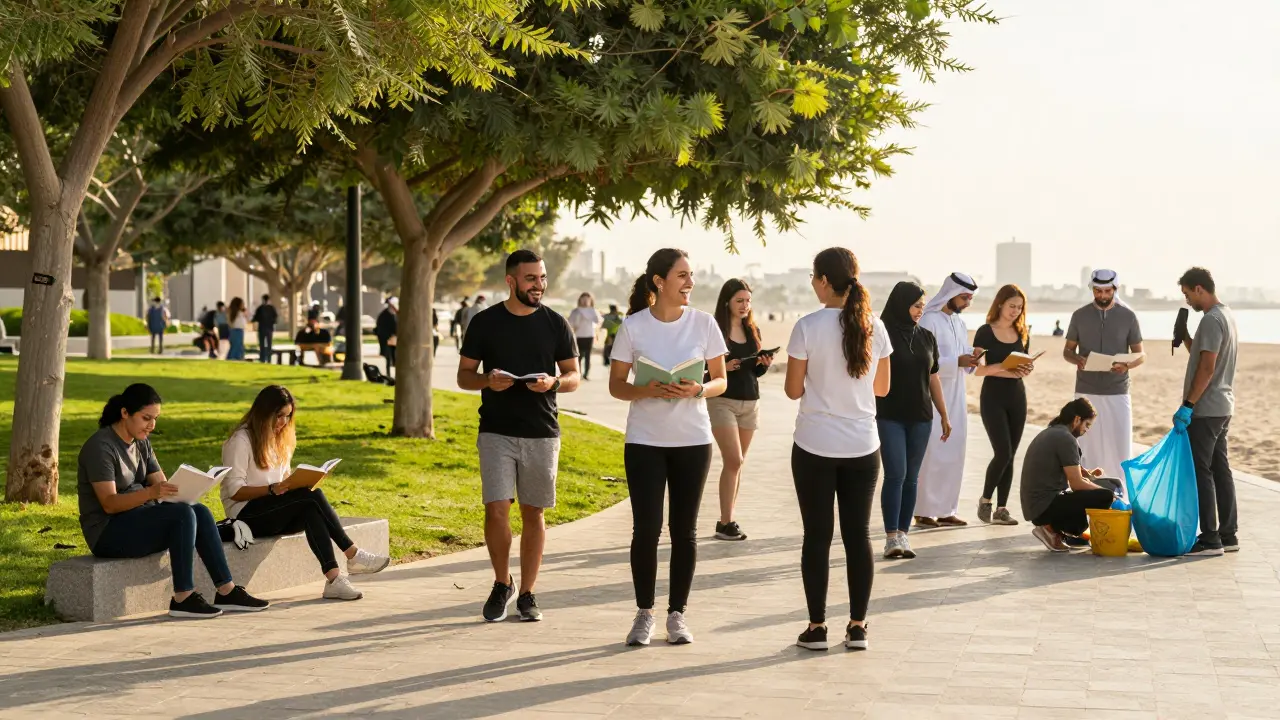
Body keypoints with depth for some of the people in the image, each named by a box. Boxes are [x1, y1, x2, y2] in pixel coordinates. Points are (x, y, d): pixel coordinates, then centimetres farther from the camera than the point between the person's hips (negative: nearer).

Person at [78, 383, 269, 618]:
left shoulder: (141, 443, 11)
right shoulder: (100, 446, -16)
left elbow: (161, 483, 8)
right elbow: (109, 503, -24)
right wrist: (151, 493, -38)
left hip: (139, 518, 8)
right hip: (108, 532, -8)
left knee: (201, 512, -14)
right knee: (183, 514, -27)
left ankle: (226, 592, -15)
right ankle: (183, 598, -25)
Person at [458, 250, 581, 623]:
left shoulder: (556, 323, 5)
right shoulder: (484, 322, 2)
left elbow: (573, 377, 7)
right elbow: (464, 375, 6)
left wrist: (553, 382, -15)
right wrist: (487, 380, -15)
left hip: (542, 433, 1)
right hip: (496, 432, -1)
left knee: (533, 513, 5)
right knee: (496, 510, -10)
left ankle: (527, 593, 16)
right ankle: (502, 583, 11)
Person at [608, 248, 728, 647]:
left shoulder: (704, 323, -1)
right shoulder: (633, 326, -4)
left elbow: (721, 380, 4)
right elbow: (616, 385, 0)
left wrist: (698, 390, -17)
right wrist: (647, 391, -19)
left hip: (693, 440, 1)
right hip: (645, 440, -1)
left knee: (684, 530, 5)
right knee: (646, 527, -4)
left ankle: (677, 614, 15)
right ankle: (644, 613, 10)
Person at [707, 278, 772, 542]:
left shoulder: (753, 330, 10)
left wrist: (765, 364, -5)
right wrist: (723, 366, -22)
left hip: (750, 402, 6)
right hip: (723, 401, -6)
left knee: (736, 463, 8)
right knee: (733, 461, -13)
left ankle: (727, 520, 13)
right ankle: (726, 522, -8)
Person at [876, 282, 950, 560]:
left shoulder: (926, 338, 10)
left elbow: (933, 379, 15)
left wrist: (944, 416, 16)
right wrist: (869, 415, -13)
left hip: (921, 418, 5)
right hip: (890, 417, -5)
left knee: (911, 478, 5)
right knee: (895, 475, -11)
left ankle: (903, 534, 10)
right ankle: (891, 537, -10)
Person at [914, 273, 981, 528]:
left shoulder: (960, 323, 14)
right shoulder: (929, 321, -10)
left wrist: (971, 359, -5)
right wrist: (957, 362, -23)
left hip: (956, 399, 8)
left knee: (954, 455, 7)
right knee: (932, 455, -6)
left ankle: (946, 509, 13)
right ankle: (924, 511, 0)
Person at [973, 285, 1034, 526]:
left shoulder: (1022, 334, 10)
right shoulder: (985, 332, -5)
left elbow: (1025, 366, 15)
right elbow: (977, 369, -11)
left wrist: (1025, 370, -8)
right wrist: (1001, 367, -25)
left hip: (1017, 397, 5)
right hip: (993, 397, -5)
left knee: (1010, 456, 3)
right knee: (1003, 453, -13)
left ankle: (1001, 509, 7)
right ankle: (985, 500, 6)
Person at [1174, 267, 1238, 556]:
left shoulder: (1211, 320, -17)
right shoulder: (1226, 315, 14)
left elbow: (1207, 369, -22)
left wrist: (1187, 405, -20)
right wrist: (1185, 338, 10)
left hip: (1205, 410, -10)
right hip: (1223, 407, 10)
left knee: (1200, 472, -6)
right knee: (1220, 469, 12)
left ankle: (1210, 539, -5)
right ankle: (1228, 535, 16)